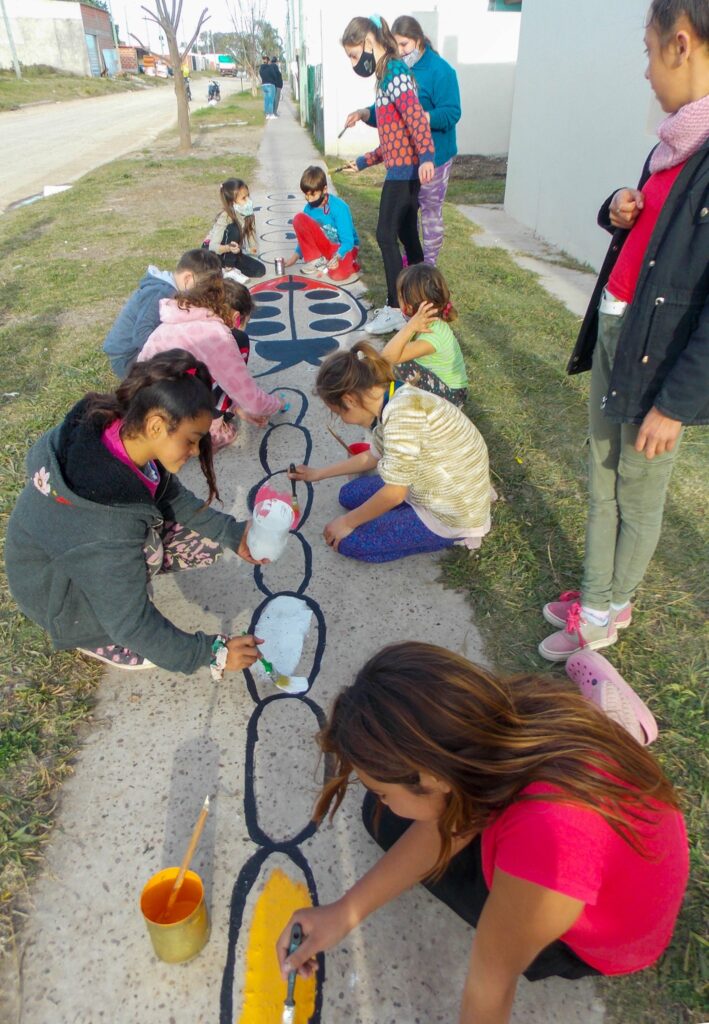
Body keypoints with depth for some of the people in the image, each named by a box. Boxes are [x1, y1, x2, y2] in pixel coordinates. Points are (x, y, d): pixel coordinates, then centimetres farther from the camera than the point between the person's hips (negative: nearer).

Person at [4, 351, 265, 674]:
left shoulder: (119, 426, -22)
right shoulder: (111, 524, -42)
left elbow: (172, 496, -4)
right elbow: (131, 624, -31)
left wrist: (232, 534, -10)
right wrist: (213, 652, -23)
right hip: (59, 586, -6)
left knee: (209, 538, -3)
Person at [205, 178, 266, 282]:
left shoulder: (247, 214, -10)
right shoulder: (224, 217, -28)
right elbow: (213, 246, -34)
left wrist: (252, 248, -28)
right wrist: (228, 248, -53)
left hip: (232, 254, 6)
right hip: (212, 252, -5)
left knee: (260, 270, -13)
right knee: (233, 229, -32)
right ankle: (228, 269, -20)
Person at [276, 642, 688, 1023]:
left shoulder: (549, 840, -47)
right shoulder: (514, 715, -28)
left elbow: (490, 984, -28)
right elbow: (451, 820, -13)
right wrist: (345, 912, -14)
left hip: (587, 947, -4)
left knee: (389, 820, 0)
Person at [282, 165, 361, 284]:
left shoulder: (339, 207, -23)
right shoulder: (309, 208, -6)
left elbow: (348, 241, -24)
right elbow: (305, 236, 9)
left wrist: (337, 258, -40)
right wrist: (295, 256, 6)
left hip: (344, 247, -5)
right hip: (325, 245, 5)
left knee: (338, 274, -38)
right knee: (299, 218, -16)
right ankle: (316, 260, -7)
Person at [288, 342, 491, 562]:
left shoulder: (402, 410, -29)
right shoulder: (394, 400, 1)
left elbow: (394, 493, -24)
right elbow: (374, 456, 18)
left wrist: (347, 522, -8)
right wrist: (319, 474, 25)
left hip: (452, 517, -9)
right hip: (435, 489, 9)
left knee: (348, 541, -4)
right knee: (350, 495, 16)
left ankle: (453, 536, 2)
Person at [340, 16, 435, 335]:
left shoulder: (395, 72, -11)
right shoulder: (387, 76, 20)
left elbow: (416, 115, -26)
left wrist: (425, 155, -39)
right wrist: (363, 162, 29)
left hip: (405, 170, -10)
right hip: (402, 169, 10)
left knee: (386, 235, -9)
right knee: (406, 236, 12)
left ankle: (396, 309, -4)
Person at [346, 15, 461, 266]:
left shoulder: (440, 70, -14)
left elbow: (451, 113, -22)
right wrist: (364, 113, -9)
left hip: (433, 157, -7)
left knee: (430, 211, 4)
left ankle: (429, 266, 17)